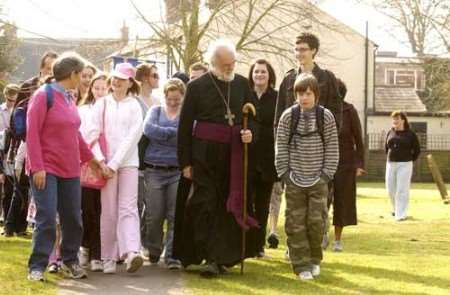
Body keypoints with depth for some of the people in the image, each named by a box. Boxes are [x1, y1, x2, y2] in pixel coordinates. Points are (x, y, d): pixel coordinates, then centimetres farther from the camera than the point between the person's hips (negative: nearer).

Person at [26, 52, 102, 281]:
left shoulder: (69, 99, 10)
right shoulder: (43, 95, -11)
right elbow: (32, 133, -14)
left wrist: (89, 158, 25)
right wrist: (37, 167, -20)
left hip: (70, 170, 7)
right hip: (46, 169, -7)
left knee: (73, 218, 11)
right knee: (46, 219, -10)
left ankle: (69, 262, 25)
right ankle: (37, 267, -3)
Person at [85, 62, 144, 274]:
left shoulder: (134, 106, 7)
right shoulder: (101, 104, 10)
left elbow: (133, 136, -2)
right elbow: (93, 133, 4)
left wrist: (114, 163, -9)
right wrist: (100, 160, -10)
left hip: (128, 162, -1)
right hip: (106, 163, 1)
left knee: (128, 207, -11)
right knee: (108, 210, 0)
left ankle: (131, 253, -25)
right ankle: (108, 258, 3)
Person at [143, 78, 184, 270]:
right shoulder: (156, 111, 11)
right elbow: (148, 129, -8)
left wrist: (161, 134, -9)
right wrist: (174, 133, -9)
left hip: (177, 171, -1)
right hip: (155, 171, 1)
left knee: (175, 216, -4)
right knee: (155, 215, 3)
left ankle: (172, 255, 0)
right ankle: (153, 252, 21)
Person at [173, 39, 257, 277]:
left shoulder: (242, 84, 8)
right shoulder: (197, 87, -1)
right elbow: (185, 126, 1)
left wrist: (249, 133, -5)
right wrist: (185, 162, -2)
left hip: (234, 155, 3)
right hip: (205, 155, -3)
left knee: (229, 206, 2)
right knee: (205, 205, -4)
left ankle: (220, 257, 9)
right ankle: (211, 258, -3)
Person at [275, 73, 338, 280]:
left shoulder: (325, 116, -2)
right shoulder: (288, 116, -1)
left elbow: (332, 148, 1)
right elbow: (281, 147, 2)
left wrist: (327, 174, -3)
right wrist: (284, 172, -2)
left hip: (318, 180, 0)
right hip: (294, 180, 1)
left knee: (316, 221, -3)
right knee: (296, 224, 0)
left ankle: (314, 259, 18)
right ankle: (301, 265, 8)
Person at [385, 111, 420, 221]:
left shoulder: (410, 134, -5)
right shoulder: (390, 133, 7)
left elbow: (417, 150, 1)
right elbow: (386, 147, 21)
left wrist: (410, 160, 3)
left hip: (404, 165, -5)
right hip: (390, 164, 5)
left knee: (402, 190, -7)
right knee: (391, 189, 10)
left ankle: (401, 214, -4)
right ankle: (396, 208, 32)